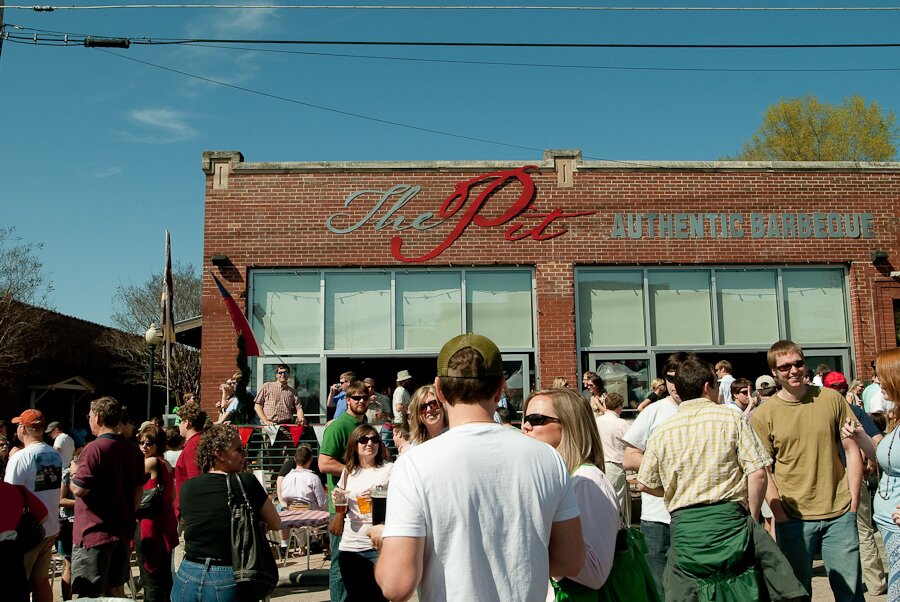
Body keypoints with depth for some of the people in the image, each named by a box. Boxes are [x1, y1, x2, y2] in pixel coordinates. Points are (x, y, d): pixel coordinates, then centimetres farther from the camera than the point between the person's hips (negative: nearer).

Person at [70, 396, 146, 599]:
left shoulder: (94, 449, -16)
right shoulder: (133, 450, 7)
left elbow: (79, 489, -18)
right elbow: (139, 490, 12)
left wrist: (72, 476, 3)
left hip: (94, 533, -7)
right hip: (123, 532, 7)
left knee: (92, 595, 1)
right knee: (116, 588, 17)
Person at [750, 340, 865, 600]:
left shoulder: (832, 399, 1)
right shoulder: (763, 415, -4)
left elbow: (852, 450, 6)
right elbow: (763, 471, -2)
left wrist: (853, 502, 1)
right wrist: (780, 516, -9)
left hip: (840, 514, 1)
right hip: (793, 518, -1)